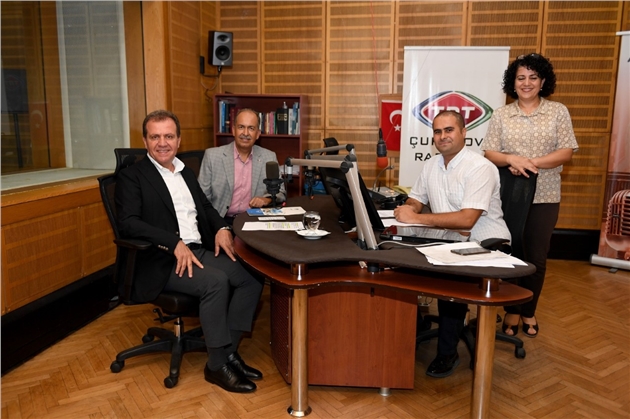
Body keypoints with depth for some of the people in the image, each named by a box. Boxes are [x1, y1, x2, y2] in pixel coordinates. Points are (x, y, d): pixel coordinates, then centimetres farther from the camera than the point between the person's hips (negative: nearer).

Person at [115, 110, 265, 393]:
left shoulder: (186, 172, 21)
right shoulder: (132, 176, -1)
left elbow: (205, 207, 25)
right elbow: (128, 223, -14)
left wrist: (222, 228, 1)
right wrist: (175, 244, -25)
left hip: (200, 250, 7)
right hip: (162, 261, -7)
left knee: (252, 276, -14)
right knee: (216, 281, -31)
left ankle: (229, 351, -4)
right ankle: (217, 365, -14)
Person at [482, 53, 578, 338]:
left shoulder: (558, 112, 2)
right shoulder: (501, 115, 4)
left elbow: (566, 152, -5)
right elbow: (489, 153, -1)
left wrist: (531, 163, -17)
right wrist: (511, 159, -22)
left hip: (544, 197, 0)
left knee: (536, 257, 7)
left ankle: (529, 311, 26)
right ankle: (511, 310, 22)